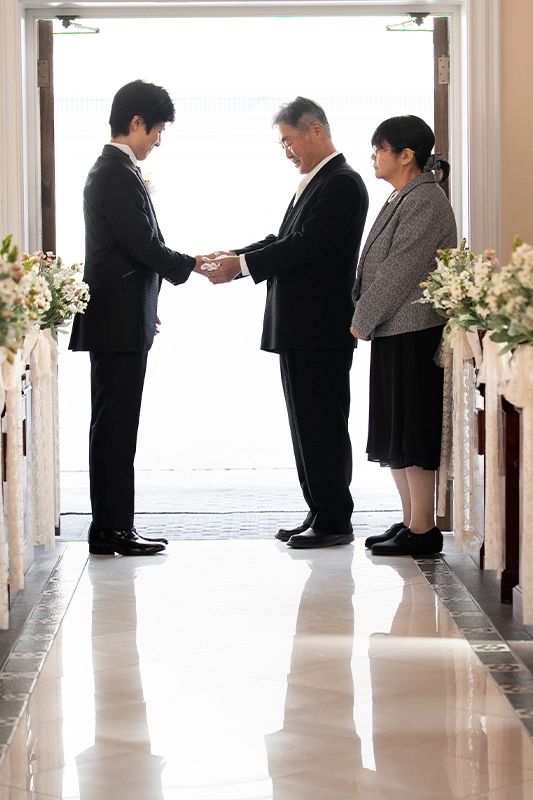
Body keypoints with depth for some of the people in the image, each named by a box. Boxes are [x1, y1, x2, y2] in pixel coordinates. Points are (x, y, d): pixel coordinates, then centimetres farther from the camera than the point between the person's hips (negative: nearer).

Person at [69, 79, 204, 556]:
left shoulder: (109, 170, 17)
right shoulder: (120, 175, -15)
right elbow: (145, 247, -18)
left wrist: (146, 308, 23)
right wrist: (194, 265, -3)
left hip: (118, 318, 10)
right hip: (120, 321, -10)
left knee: (114, 427, 11)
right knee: (116, 427, -6)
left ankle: (113, 525, 16)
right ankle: (112, 529, -2)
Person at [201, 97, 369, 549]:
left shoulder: (342, 184, -13)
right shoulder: (313, 182, 18)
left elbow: (305, 245, -20)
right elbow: (285, 240, 18)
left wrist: (241, 265, -17)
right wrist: (235, 257, 4)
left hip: (321, 329, -10)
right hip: (298, 326, 10)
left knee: (323, 424, -5)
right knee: (308, 423, 13)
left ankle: (335, 520, 1)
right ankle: (320, 514, 20)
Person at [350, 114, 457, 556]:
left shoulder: (425, 201, -14)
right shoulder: (403, 198, 16)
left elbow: (399, 271, -18)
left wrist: (363, 320, -12)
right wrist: (365, 318, 8)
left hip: (414, 334, -10)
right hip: (393, 332, 10)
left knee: (413, 435, -5)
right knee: (394, 436, 13)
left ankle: (423, 530, 1)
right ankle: (410, 521, 21)